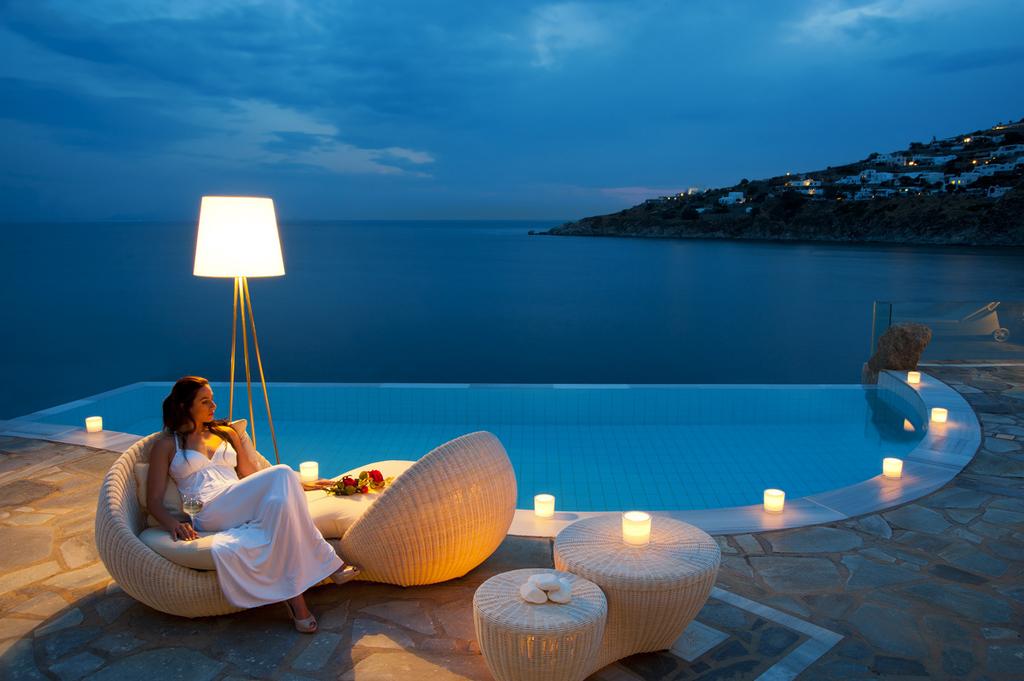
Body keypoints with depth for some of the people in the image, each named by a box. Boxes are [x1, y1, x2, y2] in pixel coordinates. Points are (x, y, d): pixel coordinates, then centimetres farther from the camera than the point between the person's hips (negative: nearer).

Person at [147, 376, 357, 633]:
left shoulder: (227, 433, 28)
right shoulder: (166, 445, 15)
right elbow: (154, 500, 7)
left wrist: (298, 485, 17)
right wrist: (172, 523, -15)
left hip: (244, 512, 4)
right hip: (210, 513, -4)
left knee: (279, 501, -36)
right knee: (282, 474, -31)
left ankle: (294, 594, -35)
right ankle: (329, 564, -28)